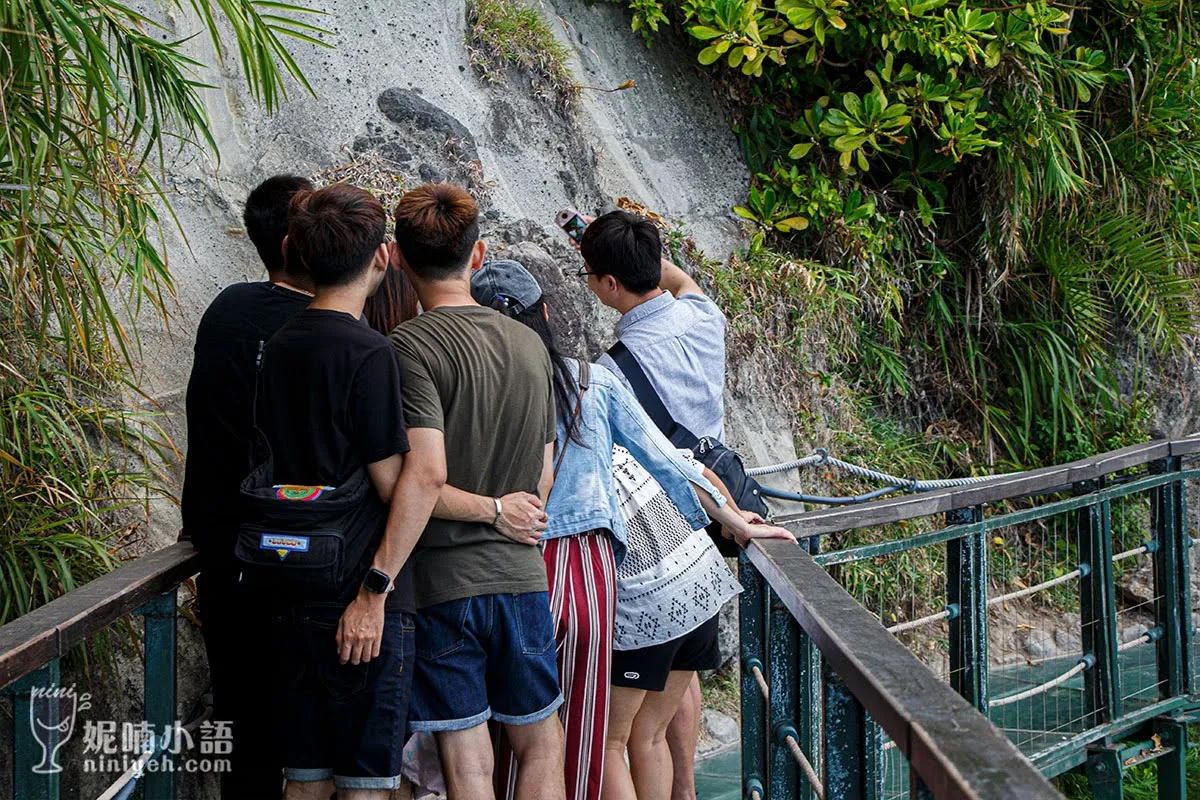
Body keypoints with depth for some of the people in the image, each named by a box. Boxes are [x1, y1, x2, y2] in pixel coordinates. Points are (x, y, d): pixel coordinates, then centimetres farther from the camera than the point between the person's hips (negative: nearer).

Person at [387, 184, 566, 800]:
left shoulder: (411, 346, -13)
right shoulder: (530, 343, 7)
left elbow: (426, 473, -24)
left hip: (441, 582, -5)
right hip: (522, 575, 5)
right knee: (541, 745, 17)